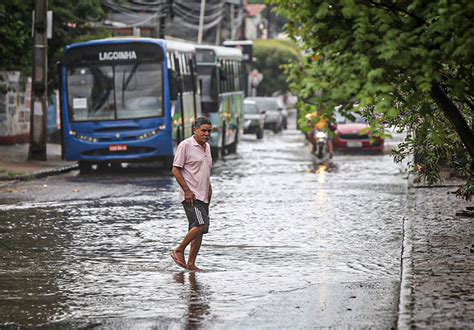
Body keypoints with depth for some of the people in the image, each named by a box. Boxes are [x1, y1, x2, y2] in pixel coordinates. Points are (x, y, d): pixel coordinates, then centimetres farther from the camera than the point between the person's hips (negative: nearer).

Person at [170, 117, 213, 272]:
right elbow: (175, 169, -11)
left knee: (199, 230, 6)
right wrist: (187, 191, -17)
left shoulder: (207, 146, 16)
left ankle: (191, 264, 10)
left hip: (203, 196, 8)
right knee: (201, 225, -20)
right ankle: (179, 251, -7)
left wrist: (209, 188, 17)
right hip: (191, 195, -8)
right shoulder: (186, 145, -9)